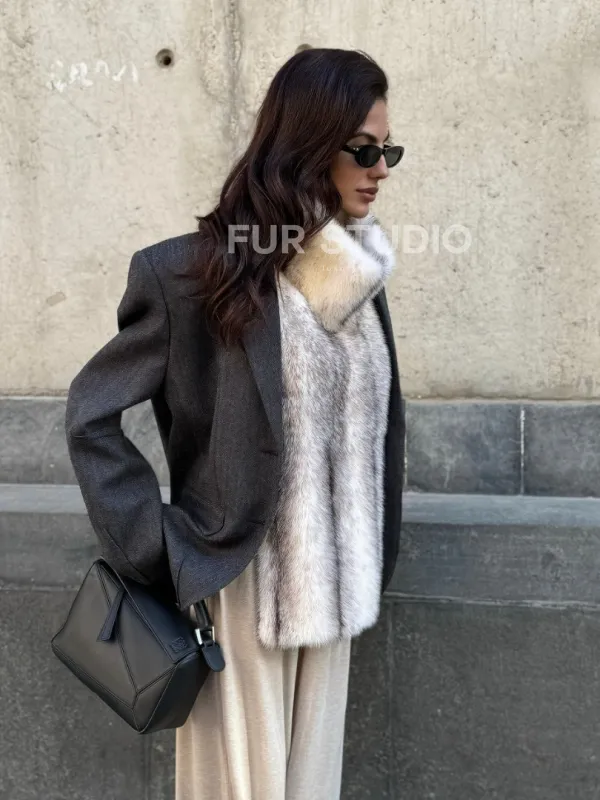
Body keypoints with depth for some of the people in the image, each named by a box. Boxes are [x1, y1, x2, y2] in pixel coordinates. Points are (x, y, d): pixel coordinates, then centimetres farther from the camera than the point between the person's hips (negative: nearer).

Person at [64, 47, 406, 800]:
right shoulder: (193, 271, -14)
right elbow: (90, 413, -9)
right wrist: (157, 554, -13)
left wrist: (372, 557, 10)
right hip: (239, 579, -5)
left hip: (331, 578, 6)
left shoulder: (357, 272, 4)